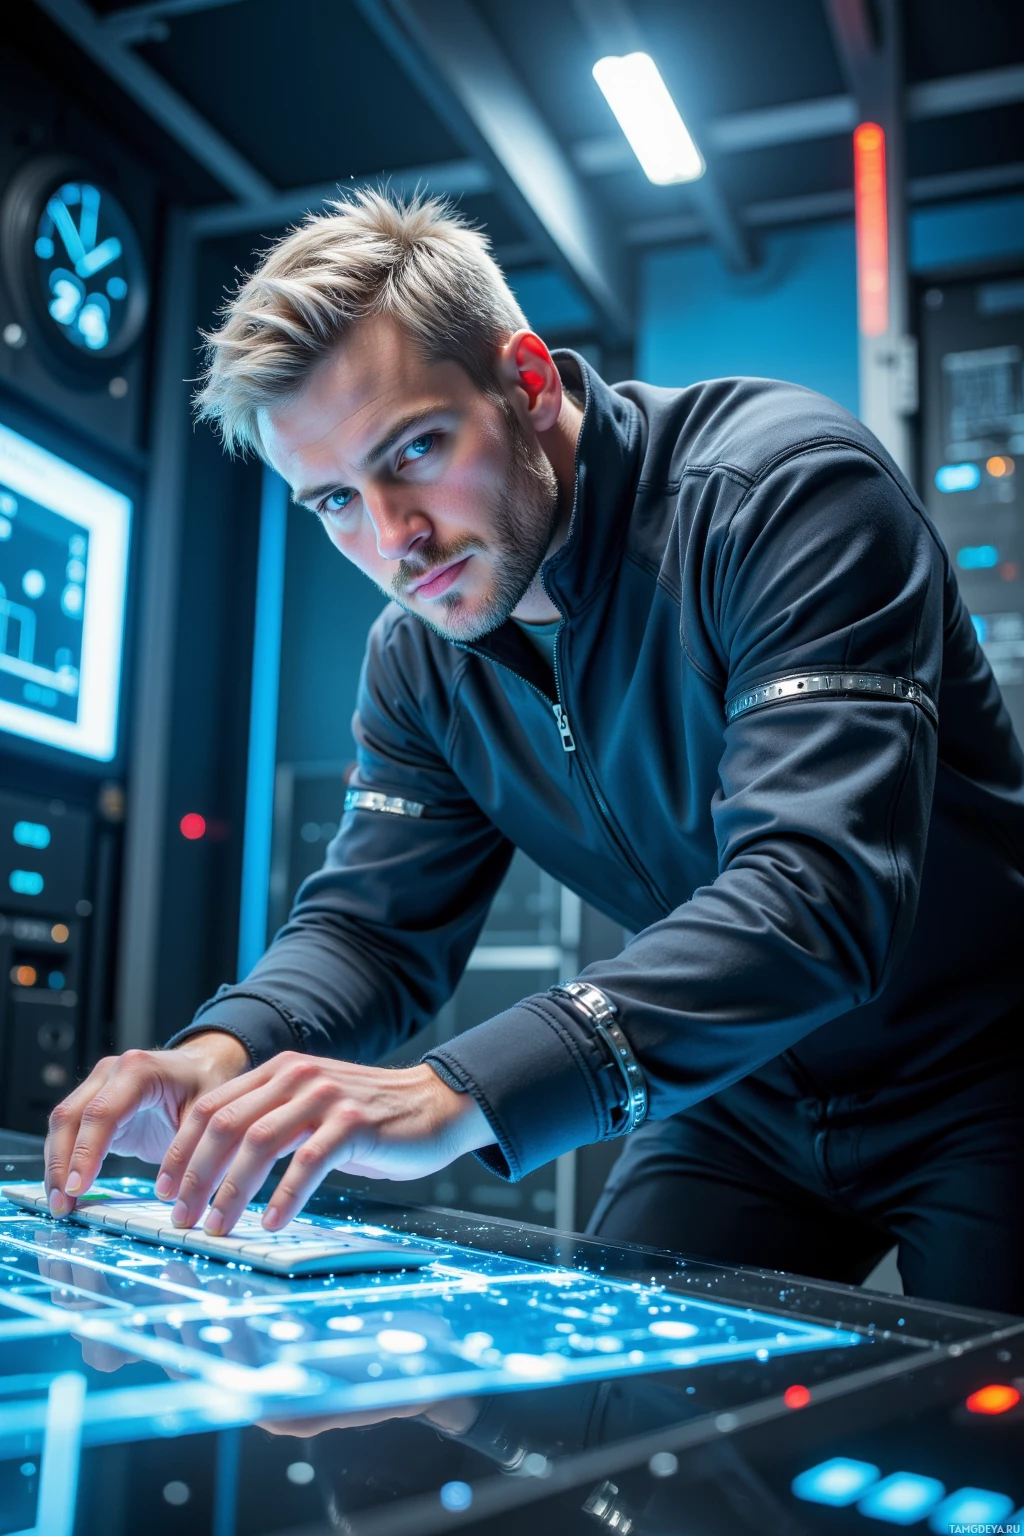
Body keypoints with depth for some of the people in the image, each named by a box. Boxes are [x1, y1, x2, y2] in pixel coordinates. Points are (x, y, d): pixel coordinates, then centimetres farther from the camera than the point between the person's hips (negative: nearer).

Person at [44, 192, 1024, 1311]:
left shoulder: (784, 486, -26)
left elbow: (817, 890, -38)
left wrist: (457, 1091, -48)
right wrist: (226, 1051, -24)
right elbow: (371, 925, 0)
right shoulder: (420, 656, -5)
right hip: (740, 1108, 5)